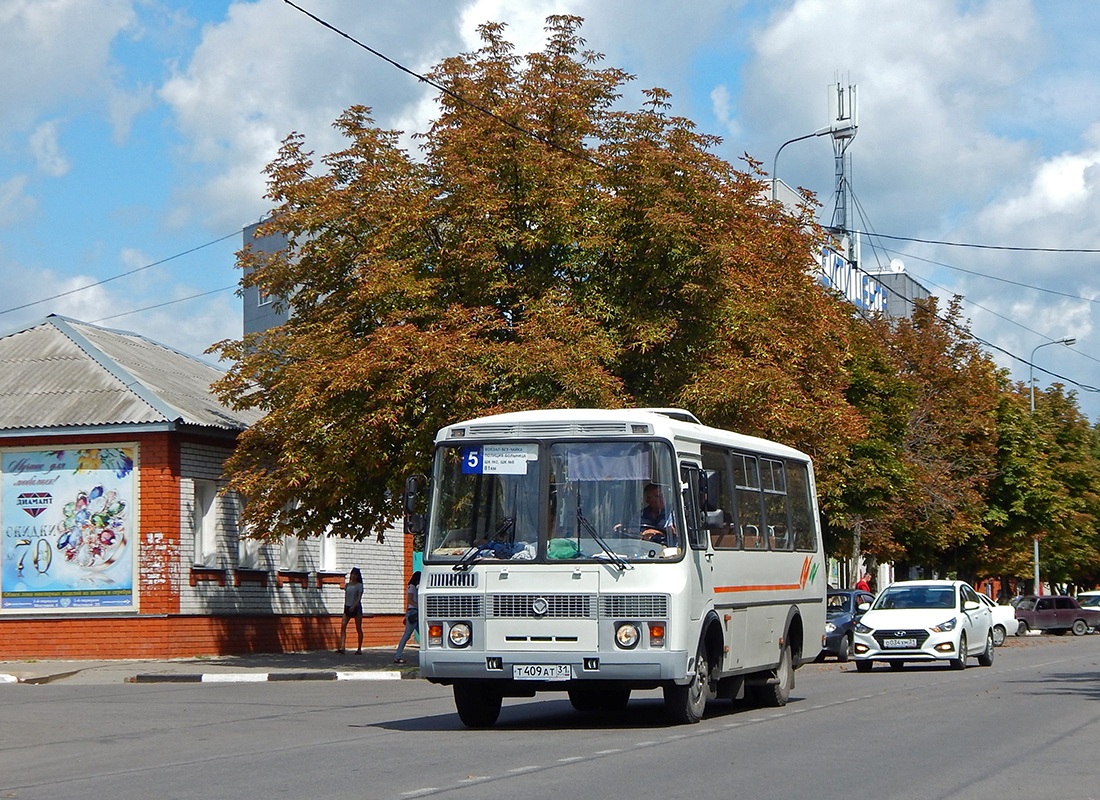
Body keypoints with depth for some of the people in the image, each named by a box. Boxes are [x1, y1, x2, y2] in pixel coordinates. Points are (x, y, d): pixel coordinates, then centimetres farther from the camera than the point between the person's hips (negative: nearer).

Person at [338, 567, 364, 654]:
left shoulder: (359, 585, -3)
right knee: (343, 626, -10)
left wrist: (354, 606, -22)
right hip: (347, 608, 4)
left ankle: (359, 649, 9)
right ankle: (341, 647, -16)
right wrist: (345, 607, 12)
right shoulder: (347, 585, 10)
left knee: (358, 629, 2)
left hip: (356, 608, -4)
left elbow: (359, 598, -11)